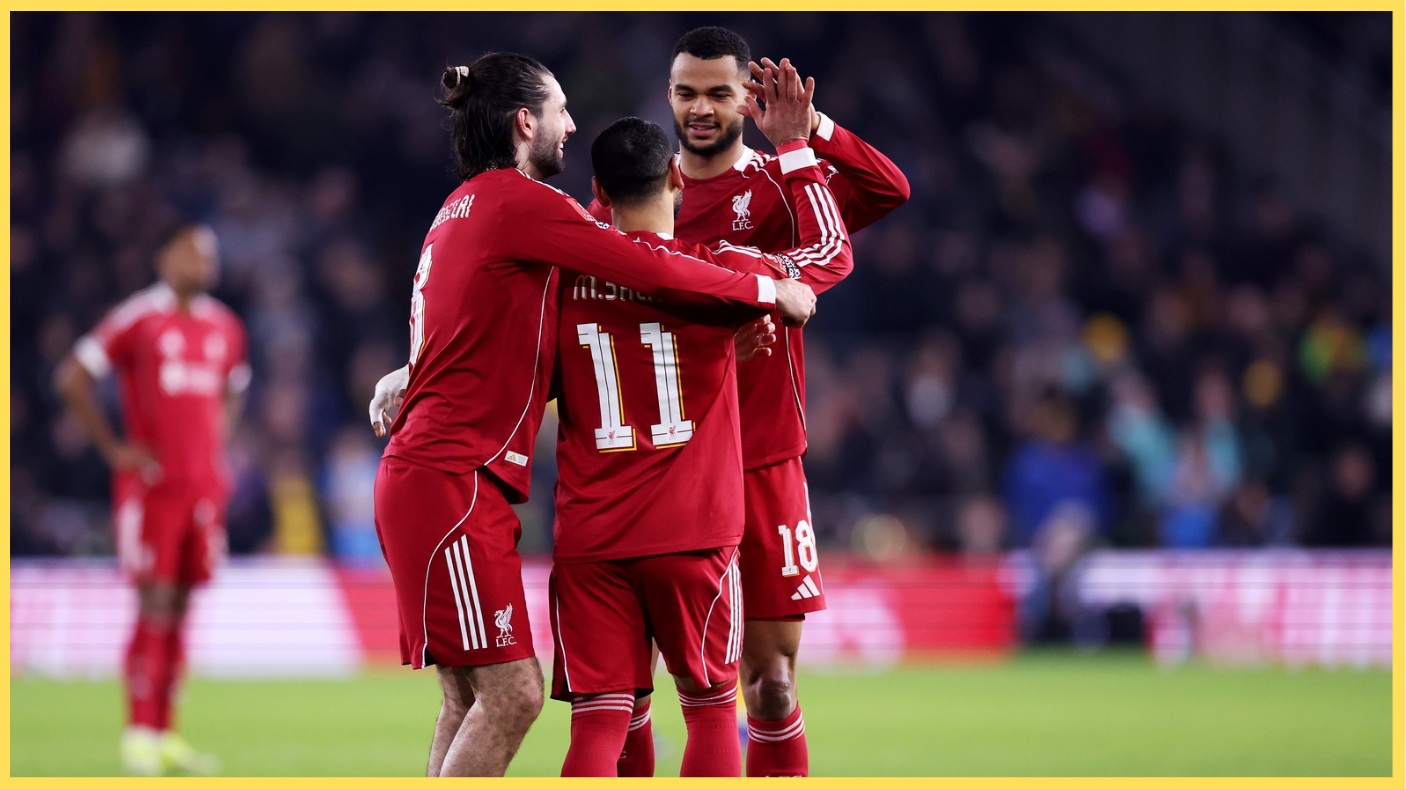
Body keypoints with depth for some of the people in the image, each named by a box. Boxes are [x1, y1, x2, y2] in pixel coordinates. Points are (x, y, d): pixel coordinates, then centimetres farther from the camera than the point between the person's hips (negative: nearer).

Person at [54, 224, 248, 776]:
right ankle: (139, 734, -5)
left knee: (181, 608, 7)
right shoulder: (138, 317, -7)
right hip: (151, 483, -6)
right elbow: (73, 378, -5)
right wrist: (113, 448, -7)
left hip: (204, 483, 6)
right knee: (155, 607, -8)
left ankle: (165, 735, 11)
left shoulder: (225, 328, 12)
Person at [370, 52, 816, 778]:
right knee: (510, 693, -12)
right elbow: (652, 270, -12)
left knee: (469, 699, 8)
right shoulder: (514, 200, -10)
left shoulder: (463, 207, 20)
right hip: (451, 481, -10)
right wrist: (769, 291, 1)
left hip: (424, 474, 10)